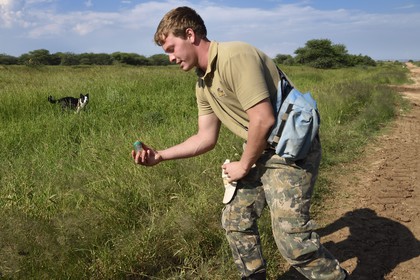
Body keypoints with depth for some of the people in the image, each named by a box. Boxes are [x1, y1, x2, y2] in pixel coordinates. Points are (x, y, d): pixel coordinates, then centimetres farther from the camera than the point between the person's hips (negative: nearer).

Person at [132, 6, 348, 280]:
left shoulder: (235, 57, -21)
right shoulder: (203, 83, 9)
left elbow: (263, 120, -25)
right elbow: (207, 137, 13)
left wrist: (244, 166, -11)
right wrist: (160, 155, 5)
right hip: (261, 151, 10)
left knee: (291, 236, -11)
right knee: (235, 218, 15)